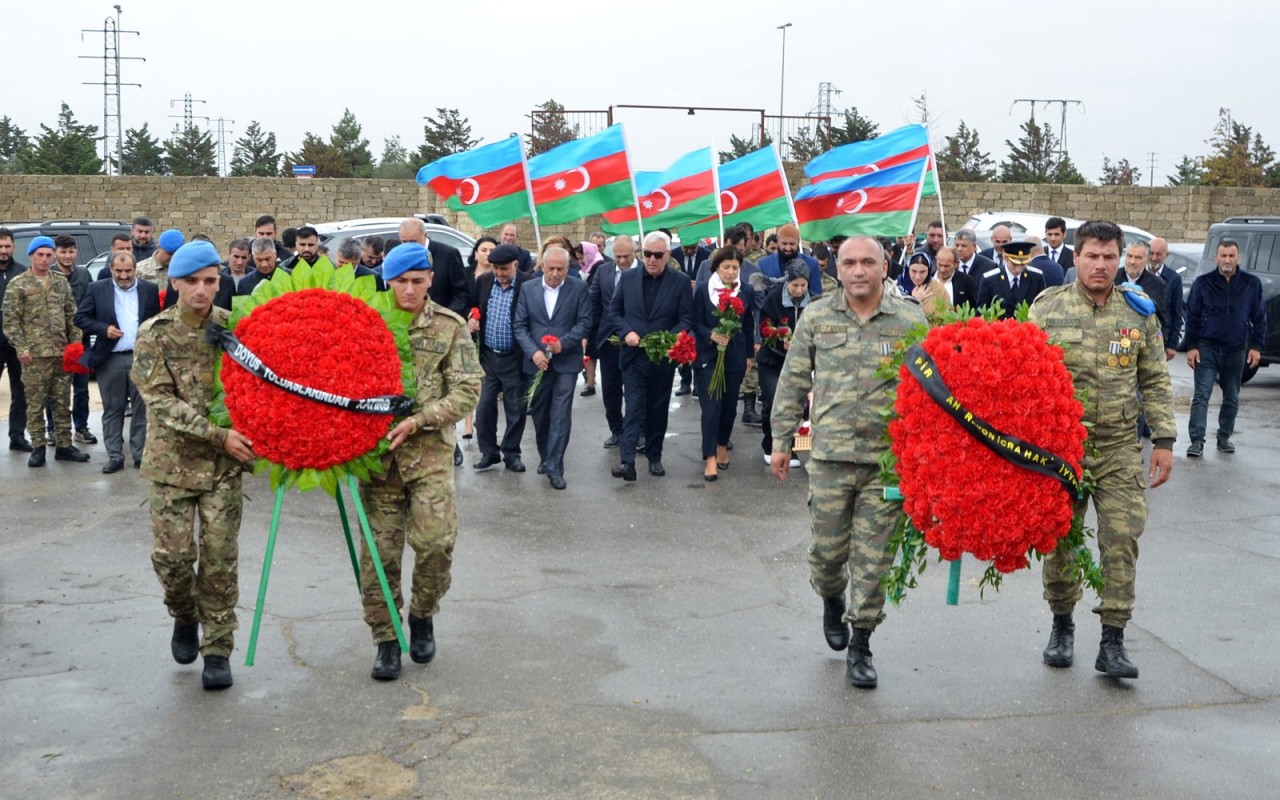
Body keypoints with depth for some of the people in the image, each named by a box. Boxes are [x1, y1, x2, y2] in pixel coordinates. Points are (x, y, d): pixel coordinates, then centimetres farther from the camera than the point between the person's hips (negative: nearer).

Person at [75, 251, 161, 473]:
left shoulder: (150, 289, 4)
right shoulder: (97, 289, 3)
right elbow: (80, 317, 4)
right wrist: (104, 329, -10)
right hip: (110, 359, 0)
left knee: (142, 409, 4)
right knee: (112, 410, 6)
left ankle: (140, 454, 12)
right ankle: (114, 457, 12)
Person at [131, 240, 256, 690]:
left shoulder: (234, 327, 1)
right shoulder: (154, 335, -3)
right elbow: (161, 402, -10)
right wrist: (218, 434, -19)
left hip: (225, 464, 1)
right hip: (174, 461, 0)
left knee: (220, 558, 0)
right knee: (172, 555, -3)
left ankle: (217, 649, 13)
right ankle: (184, 616, 28)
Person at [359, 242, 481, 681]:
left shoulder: (451, 328, 3)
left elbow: (466, 392, -2)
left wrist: (418, 419, -13)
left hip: (428, 447, -1)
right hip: (376, 448, 1)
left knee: (436, 539, -13)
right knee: (380, 548, 4)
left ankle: (422, 615, 15)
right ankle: (385, 638, 18)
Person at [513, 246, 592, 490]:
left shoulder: (579, 287, -2)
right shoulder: (528, 289, 3)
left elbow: (584, 322, -3)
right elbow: (520, 326, 2)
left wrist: (563, 343, -17)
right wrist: (533, 352, -12)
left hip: (566, 362, -2)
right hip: (536, 362, 3)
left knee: (561, 414, -7)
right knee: (539, 413, 12)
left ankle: (554, 467, -3)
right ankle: (545, 456, 31)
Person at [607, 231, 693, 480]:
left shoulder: (680, 281, -2)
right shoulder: (628, 278, 3)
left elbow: (686, 318, -3)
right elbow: (614, 311, 6)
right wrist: (626, 332, -11)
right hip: (634, 356, 0)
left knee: (658, 409, 11)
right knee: (634, 408, -7)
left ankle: (654, 457, 24)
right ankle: (627, 461, -14)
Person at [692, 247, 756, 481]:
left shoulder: (746, 291, 2)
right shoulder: (703, 290, -4)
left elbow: (749, 325, 10)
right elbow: (696, 323, -3)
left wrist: (749, 355, 11)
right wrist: (712, 335, -22)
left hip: (735, 357, 3)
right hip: (708, 356, -3)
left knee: (729, 405, 11)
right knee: (711, 407, -9)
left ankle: (722, 446, 31)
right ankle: (710, 458, -8)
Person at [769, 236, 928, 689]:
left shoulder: (911, 320, 1)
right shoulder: (816, 317, 4)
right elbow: (793, 381, 9)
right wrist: (782, 440, 9)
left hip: (889, 457, -1)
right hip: (830, 454, 1)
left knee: (873, 556, 3)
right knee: (827, 547, 8)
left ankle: (860, 646, 18)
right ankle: (831, 600, 42)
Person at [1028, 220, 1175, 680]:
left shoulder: (1139, 313, 5)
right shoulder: (1047, 309, -1)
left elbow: (1155, 381, 9)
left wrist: (1164, 440, 3)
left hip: (1119, 449, 1)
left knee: (1122, 539, -5)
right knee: (1060, 539, 7)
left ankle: (1112, 642, 4)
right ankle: (1062, 626, 27)